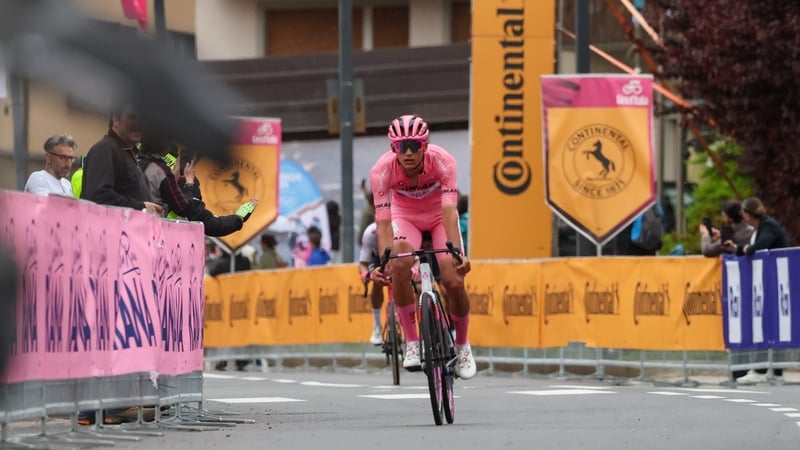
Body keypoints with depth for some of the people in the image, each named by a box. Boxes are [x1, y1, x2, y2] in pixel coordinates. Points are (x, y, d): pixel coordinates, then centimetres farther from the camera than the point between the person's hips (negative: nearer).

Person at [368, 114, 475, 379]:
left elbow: (449, 211, -39)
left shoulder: (442, 161, -31)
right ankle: (412, 342, -19)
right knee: (399, 264, -32)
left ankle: (462, 344, 10)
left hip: (439, 217, 0)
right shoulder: (383, 169, -29)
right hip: (406, 217, 0)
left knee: (454, 280, -18)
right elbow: (383, 221, -32)